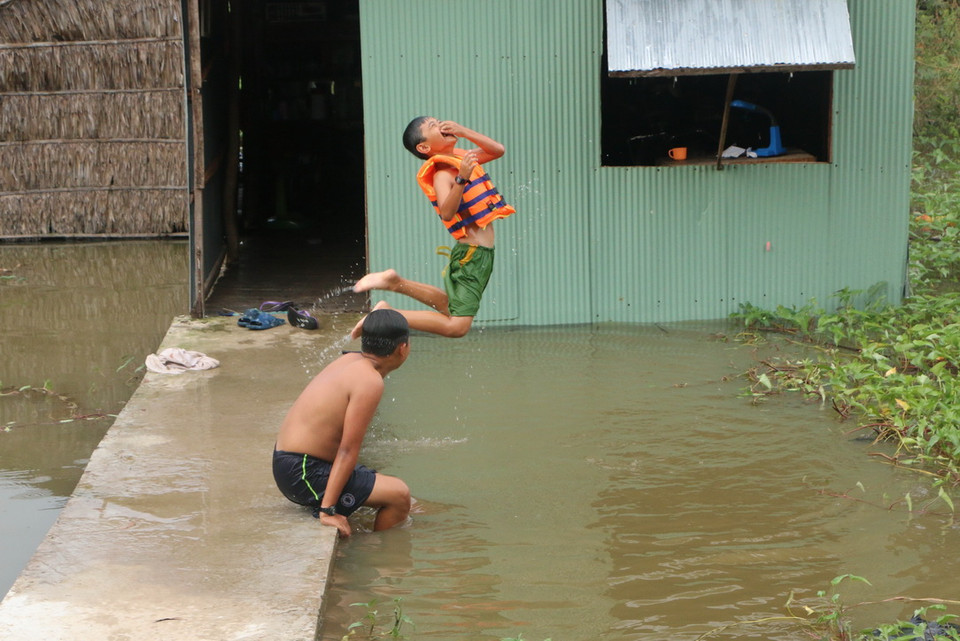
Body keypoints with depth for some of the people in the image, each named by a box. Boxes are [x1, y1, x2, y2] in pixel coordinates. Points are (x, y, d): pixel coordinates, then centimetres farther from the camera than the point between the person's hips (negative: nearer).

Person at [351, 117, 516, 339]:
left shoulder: (461, 157, 9)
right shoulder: (442, 174, -17)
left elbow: (498, 150, 11)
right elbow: (446, 212, -33)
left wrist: (464, 132, -1)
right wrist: (462, 179, -45)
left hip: (482, 254, 9)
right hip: (471, 254, -9)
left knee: (449, 307, 26)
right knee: (456, 325, -17)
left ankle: (395, 282, 28)